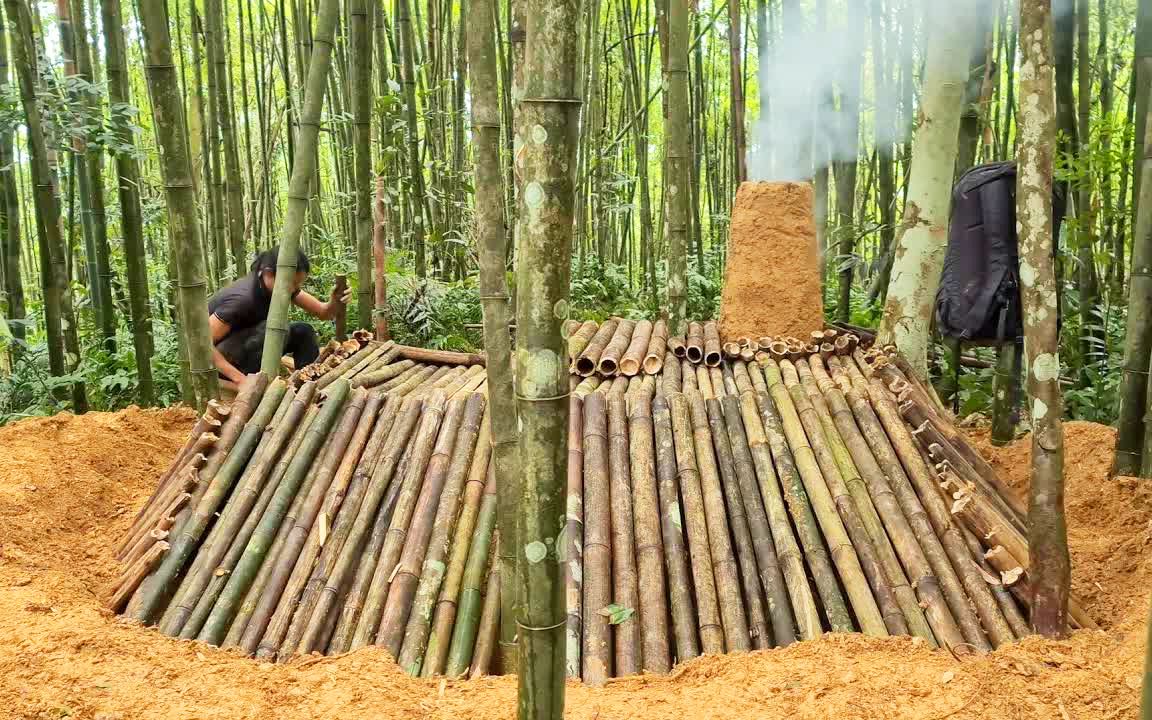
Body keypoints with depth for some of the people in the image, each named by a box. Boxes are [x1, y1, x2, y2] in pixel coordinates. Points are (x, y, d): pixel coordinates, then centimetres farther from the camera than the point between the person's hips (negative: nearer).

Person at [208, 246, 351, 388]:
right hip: (219, 357, -8)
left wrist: (335, 303, -29)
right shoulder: (243, 297, -32)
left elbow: (323, 312, -5)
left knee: (303, 332, -8)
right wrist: (240, 378, -38)